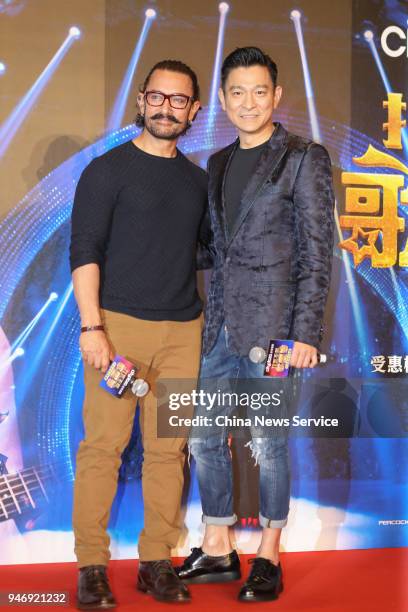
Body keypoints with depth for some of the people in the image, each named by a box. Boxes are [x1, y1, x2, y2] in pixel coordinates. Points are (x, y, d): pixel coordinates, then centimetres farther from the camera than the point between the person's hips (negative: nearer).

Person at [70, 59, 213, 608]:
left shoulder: (198, 180, 15)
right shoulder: (108, 170, 1)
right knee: (103, 445, -4)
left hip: (183, 330, 4)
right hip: (118, 324, -4)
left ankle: (157, 562, 14)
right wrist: (91, 326, -14)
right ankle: (92, 567, 5)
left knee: (168, 449, 5)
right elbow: (84, 251, -5)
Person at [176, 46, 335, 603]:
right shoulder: (218, 164, 15)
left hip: (271, 325, -6)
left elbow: (317, 252, -8)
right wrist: (212, 316, 13)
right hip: (220, 326, 7)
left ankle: (268, 558, 17)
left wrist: (306, 334, -13)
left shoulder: (304, 159, -4)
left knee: (268, 445, 1)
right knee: (206, 439, 10)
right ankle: (217, 551, 24)